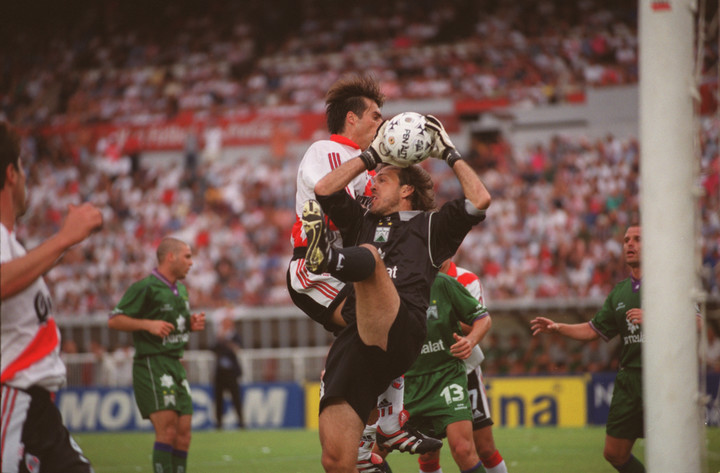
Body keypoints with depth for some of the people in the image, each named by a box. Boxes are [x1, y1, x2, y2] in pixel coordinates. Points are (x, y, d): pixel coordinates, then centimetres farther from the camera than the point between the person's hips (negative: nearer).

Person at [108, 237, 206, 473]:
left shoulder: (181, 289, 18)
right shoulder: (145, 288, -9)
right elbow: (114, 320, -10)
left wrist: (193, 324, 10)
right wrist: (148, 324, -20)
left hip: (175, 364, 8)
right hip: (152, 364, -8)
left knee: (183, 434, 4)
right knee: (167, 430, -17)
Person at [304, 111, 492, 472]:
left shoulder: (430, 225, 23)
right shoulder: (362, 222, 34)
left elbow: (479, 199, 10)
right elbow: (324, 189, 24)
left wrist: (449, 154, 20)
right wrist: (372, 155, 29)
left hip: (401, 336, -4)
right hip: (352, 341, 4)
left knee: (368, 255, -32)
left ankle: (326, 258, -66)